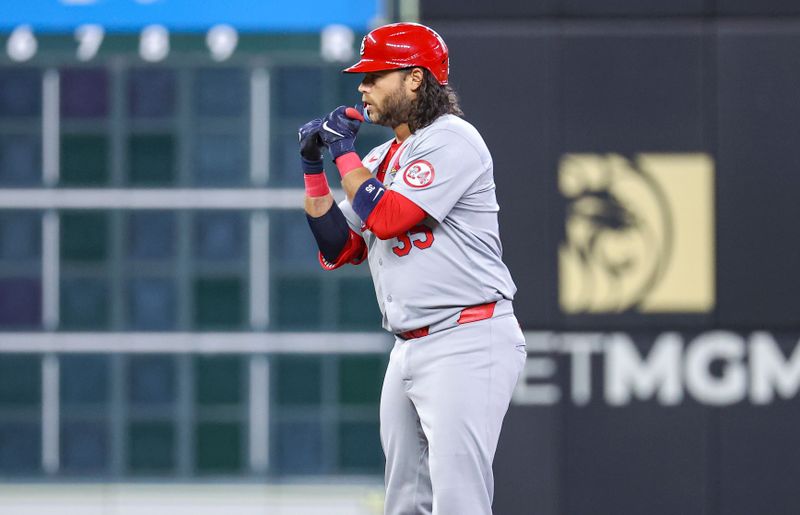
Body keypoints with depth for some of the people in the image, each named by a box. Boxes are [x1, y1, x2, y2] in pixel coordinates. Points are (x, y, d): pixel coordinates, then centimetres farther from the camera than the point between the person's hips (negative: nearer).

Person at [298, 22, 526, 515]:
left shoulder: (451, 139, -9)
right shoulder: (382, 159, 19)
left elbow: (386, 218, -19)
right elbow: (339, 249, 18)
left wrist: (344, 151, -6)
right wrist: (313, 167, 10)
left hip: (468, 344, -10)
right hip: (410, 352, 10)